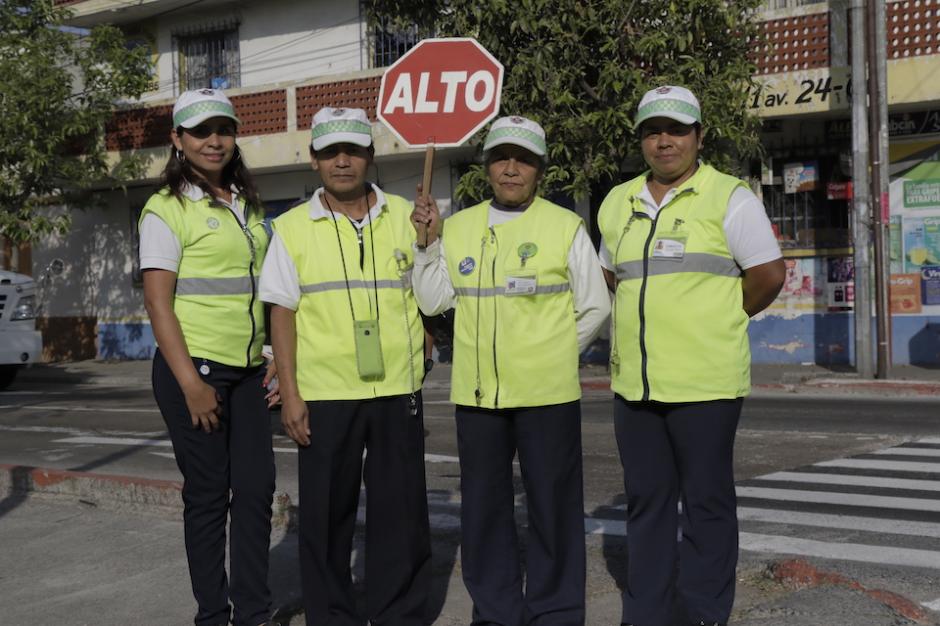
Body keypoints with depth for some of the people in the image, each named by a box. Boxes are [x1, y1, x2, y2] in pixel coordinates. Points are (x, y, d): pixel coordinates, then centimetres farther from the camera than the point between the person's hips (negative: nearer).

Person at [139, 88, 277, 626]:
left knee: (257, 488, 4)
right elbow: (158, 301, -12)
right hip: (195, 367, -6)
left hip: (248, 370, 6)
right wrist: (191, 384, -17)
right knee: (209, 493, 1)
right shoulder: (167, 209, -6)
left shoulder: (250, 206, 13)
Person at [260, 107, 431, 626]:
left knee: (400, 510, 6)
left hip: (397, 390, 1)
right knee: (327, 513, 6)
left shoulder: (405, 217, 6)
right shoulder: (292, 228, 3)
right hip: (324, 394, -1)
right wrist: (290, 394, -4)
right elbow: (282, 314, 1)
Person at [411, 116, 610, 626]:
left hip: (547, 392, -3)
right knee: (484, 506, 11)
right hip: (476, 392, 4)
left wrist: (551, 354, 3)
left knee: (552, 504, 3)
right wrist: (427, 242, 0)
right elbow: (433, 301, 8)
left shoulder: (566, 226, 0)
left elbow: (594, 307, 5)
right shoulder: (457, 227, 9)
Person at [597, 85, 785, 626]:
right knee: (646, 502, 12)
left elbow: (769, 276, -5)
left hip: (705, 380, -5)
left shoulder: (729, 198, -3)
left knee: (707, 501, 2)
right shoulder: (618, 203, 14)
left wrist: (719, 318, 4)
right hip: (633, 381, 6)